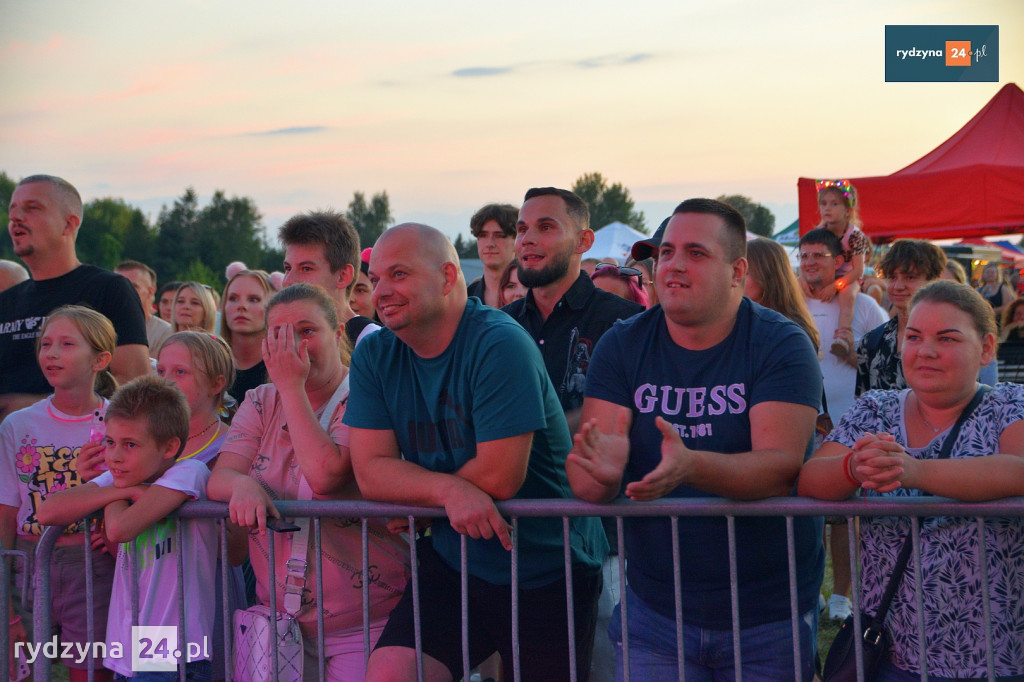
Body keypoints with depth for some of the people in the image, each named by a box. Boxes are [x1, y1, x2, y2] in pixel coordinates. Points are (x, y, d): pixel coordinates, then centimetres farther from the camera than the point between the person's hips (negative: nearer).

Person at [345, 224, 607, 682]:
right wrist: (447, 490, -23)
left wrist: (412, 493, -7)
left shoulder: (499, 344, -18)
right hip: (452, 562, 4)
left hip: (548, 572, -4)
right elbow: (371, 472, -5)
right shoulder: (374, 356, 1)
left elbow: (499, 477, -21)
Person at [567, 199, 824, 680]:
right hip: (654, 613, 2)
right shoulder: (622, 346, -1)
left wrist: (691, 467, -40)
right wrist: (601, 469, -33)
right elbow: (586, 486, -8)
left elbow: (782, 466, -22)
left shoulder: (781, 345, -9)